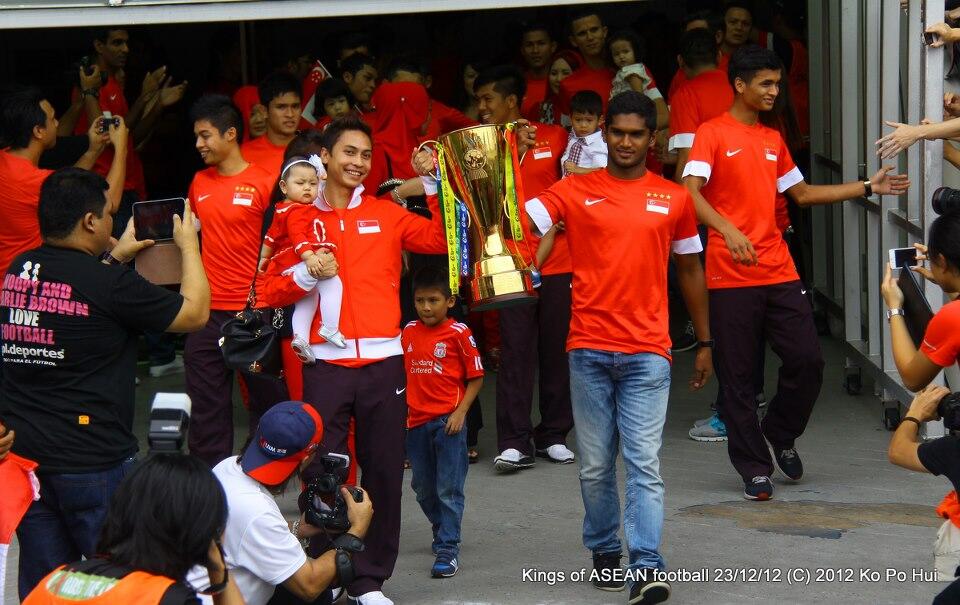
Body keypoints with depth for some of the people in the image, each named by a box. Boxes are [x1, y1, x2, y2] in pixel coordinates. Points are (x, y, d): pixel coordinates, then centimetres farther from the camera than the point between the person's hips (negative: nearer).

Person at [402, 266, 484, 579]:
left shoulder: (458, 333, -7)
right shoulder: (408, 333, 6)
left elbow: (476, 377, -4)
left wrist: (460, 412, -13)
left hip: (448, 421, -5)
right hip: (416, 421, 5)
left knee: (449, 488, -4)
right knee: (423, 488, 15)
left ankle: (449, 548, -3)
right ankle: (442, 532, 34)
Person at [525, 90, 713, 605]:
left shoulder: (673, 199, 8)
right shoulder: (575, 192, 5)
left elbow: (689, 271, 16)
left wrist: (705, 343, 17)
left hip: (647, 351, -1)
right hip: (589, 349, 1)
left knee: (644, 462, -9)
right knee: (595, 465, 7)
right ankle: (604, 552, 24)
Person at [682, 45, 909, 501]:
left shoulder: (773, 140, 16)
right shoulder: (712, 134, -4)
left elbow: (802, 194, 23)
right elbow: (690, 193, -16)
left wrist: (867, 188, 19)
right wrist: (728, 231, -32)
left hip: (779, 271, 5)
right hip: (731, 276, -5)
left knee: (807, 359, -2)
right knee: (739, 374, 1)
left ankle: (780, 433, 23)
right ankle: (754, 467, 10)